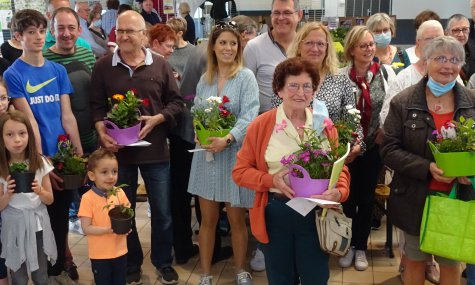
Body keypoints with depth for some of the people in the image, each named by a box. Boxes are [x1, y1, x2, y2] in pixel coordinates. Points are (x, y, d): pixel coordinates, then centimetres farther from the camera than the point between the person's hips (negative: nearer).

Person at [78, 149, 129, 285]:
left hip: (120, 251, 4)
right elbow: (86, 228, -15)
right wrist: (108, 230, -27)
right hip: (99, 254, -4)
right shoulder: (88, 198, -15)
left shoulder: (120, 193, -2)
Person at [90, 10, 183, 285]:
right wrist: (102, 134, -15)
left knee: (162, 210, 9)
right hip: (118, 149, 0)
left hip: (155, 149, 0)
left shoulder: (160, 65, 1)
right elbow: (97, 106, 1)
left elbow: (176, 101, 4)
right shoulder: (103, 66, 1)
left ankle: (164, 263, 28)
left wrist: (157, 119, -12)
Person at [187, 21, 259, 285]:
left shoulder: (246, 76, -5)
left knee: (237, 220, 8)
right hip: (206, 154, 4)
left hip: (235, 154, -3)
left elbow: (250, 116, -15)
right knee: (208, 219, 9)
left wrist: (227, 139, -27)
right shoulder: (205, 79, 10)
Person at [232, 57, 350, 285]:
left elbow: (339, 168, 4)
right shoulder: (261, 125, -6)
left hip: (316, 213, 1)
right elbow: (240, 171, -3)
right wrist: (271, 180, -19)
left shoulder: (324, 126, 1)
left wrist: (339, 191, -18)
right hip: (275, 213, -1)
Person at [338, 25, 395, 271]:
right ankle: (348, 244, 26)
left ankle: (361, 246, 26)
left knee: (367, 196, 11)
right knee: (348, 196, 8)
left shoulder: (386, 72, -2)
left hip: (375, 145, 1)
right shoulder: (341, 75, -6)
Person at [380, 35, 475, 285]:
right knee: (415, 259, 16)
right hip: (416, 198, -1)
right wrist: (427, 168, -22)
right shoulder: (403, 102, -6)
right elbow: (389, 150, -10)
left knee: (451, 263, 15)